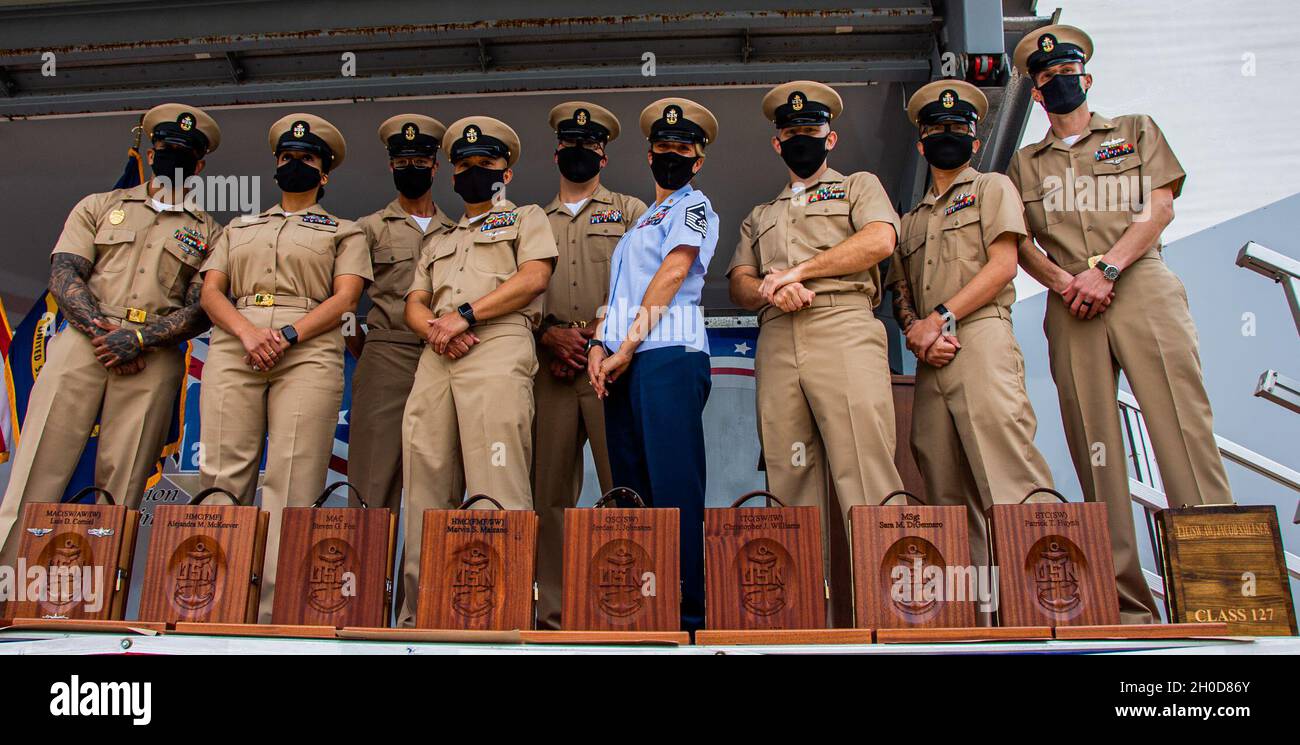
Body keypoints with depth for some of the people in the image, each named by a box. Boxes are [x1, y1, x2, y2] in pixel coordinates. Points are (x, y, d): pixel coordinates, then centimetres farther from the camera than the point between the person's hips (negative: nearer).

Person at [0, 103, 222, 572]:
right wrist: (101, 329, -10)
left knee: (121, 489, -2)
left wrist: (139, 339, -12)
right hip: (82, 341, 1)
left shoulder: (209, 233, 14)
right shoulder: (99, 207, 19)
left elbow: (201, 310, 3)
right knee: (39, 469, -6)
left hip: (154, 360, -1)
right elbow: (63, 275, 7)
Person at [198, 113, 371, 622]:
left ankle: (276, 612, -13)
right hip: (233, 349, 3)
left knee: (292, 482, -12)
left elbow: (345, 298, 4)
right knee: (222, 476, -6)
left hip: (309, 352, -3)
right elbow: (210, 291, 15)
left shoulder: (344, 232, 20)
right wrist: (247, 331, -7)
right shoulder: (239, 228, 29)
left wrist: (287, 335, -12)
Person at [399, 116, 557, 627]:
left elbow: (533, 277, 0)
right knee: (427, 493, 0)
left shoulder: (527, 218, 19)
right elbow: (414, 304, 21)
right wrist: (434, 327, -3)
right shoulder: (437, 241, 33)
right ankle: (418, 614, 3)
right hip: (435, 359, 6)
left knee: (496, 489, -15)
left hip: (498, 349, -5)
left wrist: (465, 314, -8)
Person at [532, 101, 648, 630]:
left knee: (625, 486, -9)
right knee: (550, 489, 0)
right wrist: (550, 334, -6)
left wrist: (599, 336, -9)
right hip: (550, 364, 3)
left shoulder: (629, 210, 16)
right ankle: (553, 612, 5)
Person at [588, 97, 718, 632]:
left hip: (669, 354, -8)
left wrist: (628, 345, -11)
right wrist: (599, 345, 4)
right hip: (622, 364, 8)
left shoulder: (693, 205, 6)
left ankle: (689, 618, -8)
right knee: (631, 490, 6)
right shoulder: (639, 221, 29)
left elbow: (674, 270, -7)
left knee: (675, 488, -11)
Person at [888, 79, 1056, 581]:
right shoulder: (911, 220, 29)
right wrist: (915, 328, -3)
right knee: (950, 500, -1)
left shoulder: (993, 188, 15)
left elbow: (1002, 266, 0)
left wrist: (941, 318, -9)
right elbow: (900, 292, 19)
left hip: (982, 338, -5)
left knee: (1009, 486, -20)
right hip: (930, 360, 5)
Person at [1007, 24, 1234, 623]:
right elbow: (1020, 244, 13)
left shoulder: (1136, 131, 20)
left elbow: (1159, 207, 6)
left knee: (1183, 428, -13)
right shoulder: (1025, 163, 23)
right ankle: (1126, 603, -2)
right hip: (1069, 306, 2)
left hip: (1143, 288, -1)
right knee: (1094, 450, -4)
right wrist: (1065, 281, -6)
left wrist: (1105, 269, -9)